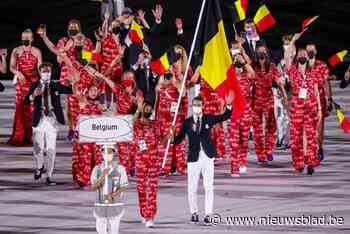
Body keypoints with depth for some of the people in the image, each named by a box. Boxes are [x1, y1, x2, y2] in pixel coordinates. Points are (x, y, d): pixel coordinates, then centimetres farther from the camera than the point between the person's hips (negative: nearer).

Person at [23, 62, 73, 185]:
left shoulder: (56, 86, 6)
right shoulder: (35, 86, 5)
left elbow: (71, 90, -6)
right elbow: (26, 102, -7)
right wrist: (33, 95, -26)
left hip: (52, 120, 0)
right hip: (39, 120, 0)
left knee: (51, 150, 0)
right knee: (38, 148, 1)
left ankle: (49, 176, 8)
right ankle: (39, 167, 32)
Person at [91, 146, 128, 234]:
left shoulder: (120, 169, -5)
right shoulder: (97, 169, 1)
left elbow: (123, 187, -4)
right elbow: (94, 186, -7)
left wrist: (112, 195, -21)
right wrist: (102, 176, -23)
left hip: (115, 205, -3)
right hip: (101, 205, 3)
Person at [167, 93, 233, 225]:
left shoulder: (208, 119, 4)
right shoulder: (187, 123, 2)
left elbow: (225, 117, -1)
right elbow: (179, 140, -1)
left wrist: (229, 105, -17)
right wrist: (172, 137, -22)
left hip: (207, 157, 0)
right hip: (193, 158, 0)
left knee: (208, 187, -2)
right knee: (192, 189, 5)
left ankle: (208, 215, 2)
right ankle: (194, 213, 22)